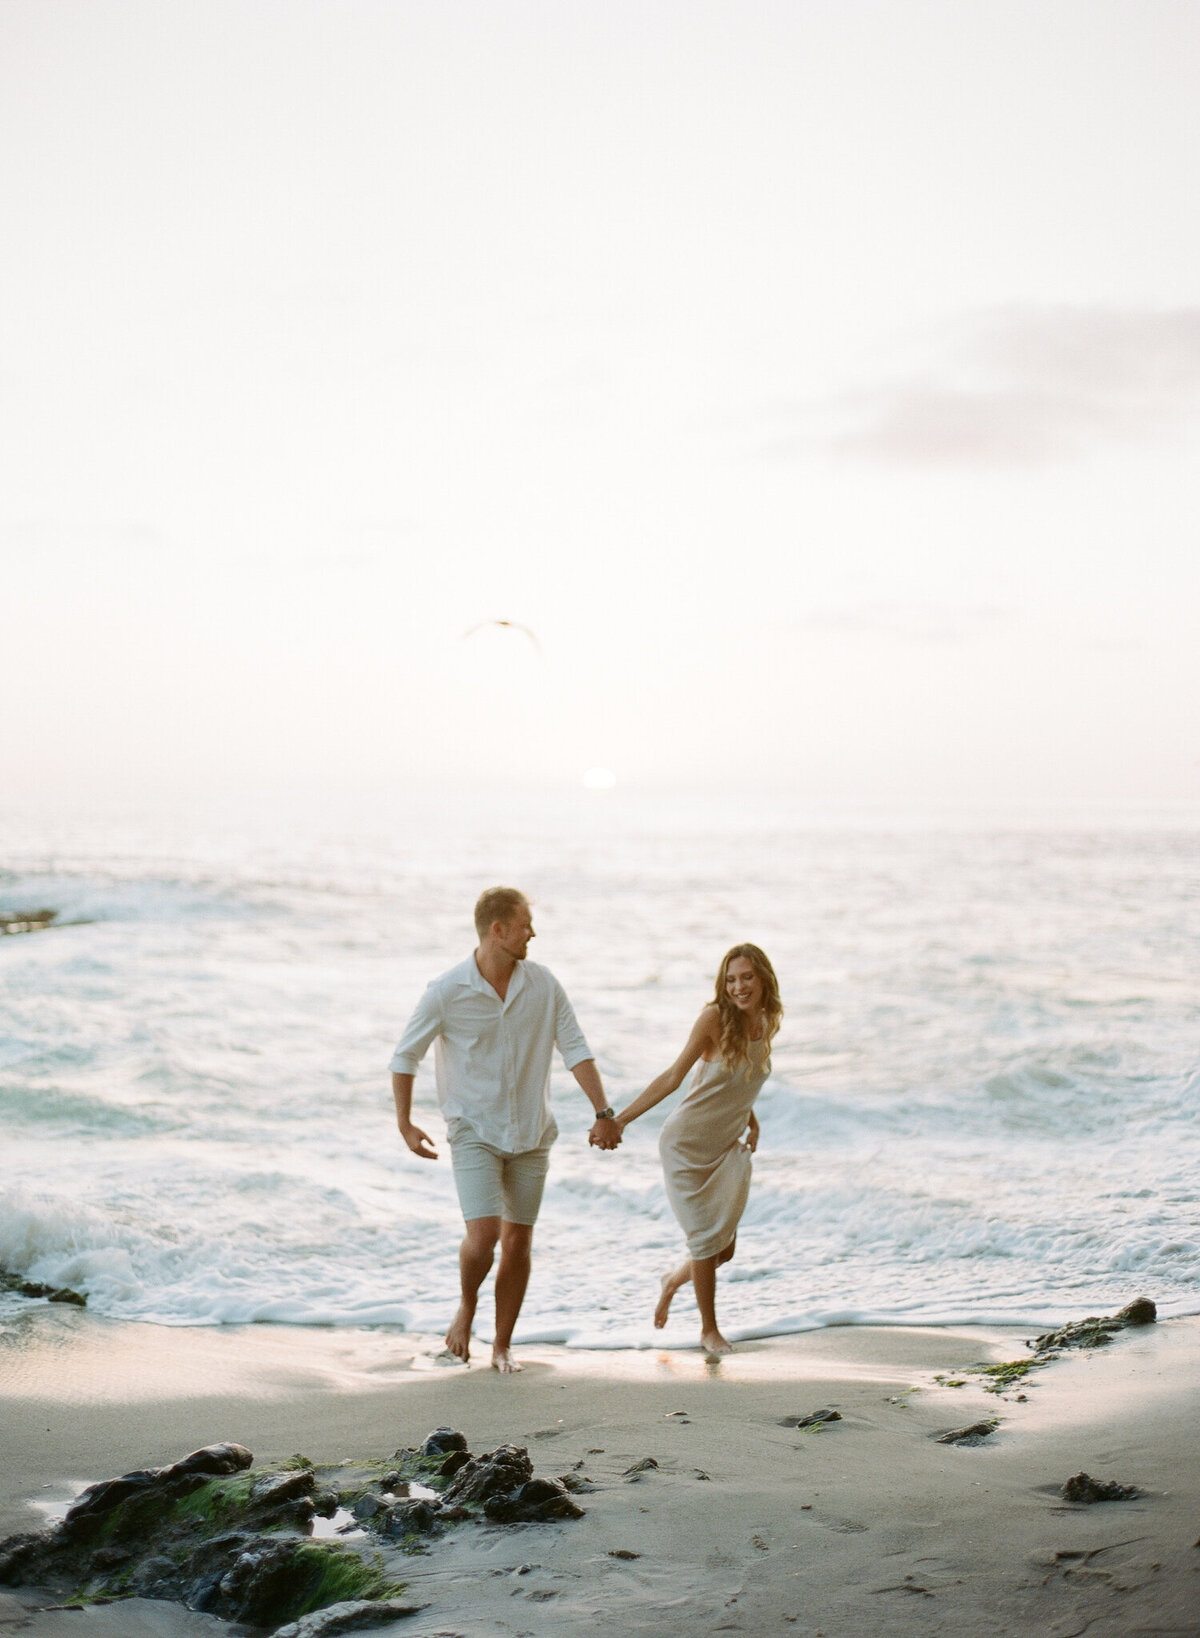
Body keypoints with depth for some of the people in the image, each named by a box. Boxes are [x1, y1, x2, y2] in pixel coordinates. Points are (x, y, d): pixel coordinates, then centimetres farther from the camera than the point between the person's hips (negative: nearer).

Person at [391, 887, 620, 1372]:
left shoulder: (543, 986, -4)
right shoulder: (447, 991, -12)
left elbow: (575, 1049, -1)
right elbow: (405, 1056, -2)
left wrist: (603, 1113, -9)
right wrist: (405, 1124, -2)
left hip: (531, 1133, 3)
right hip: (475, 1131, -3)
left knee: (519, 1241, 6)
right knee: (483, 1234, -15)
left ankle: (502, 1345, 21)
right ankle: (467, 1306, 16)